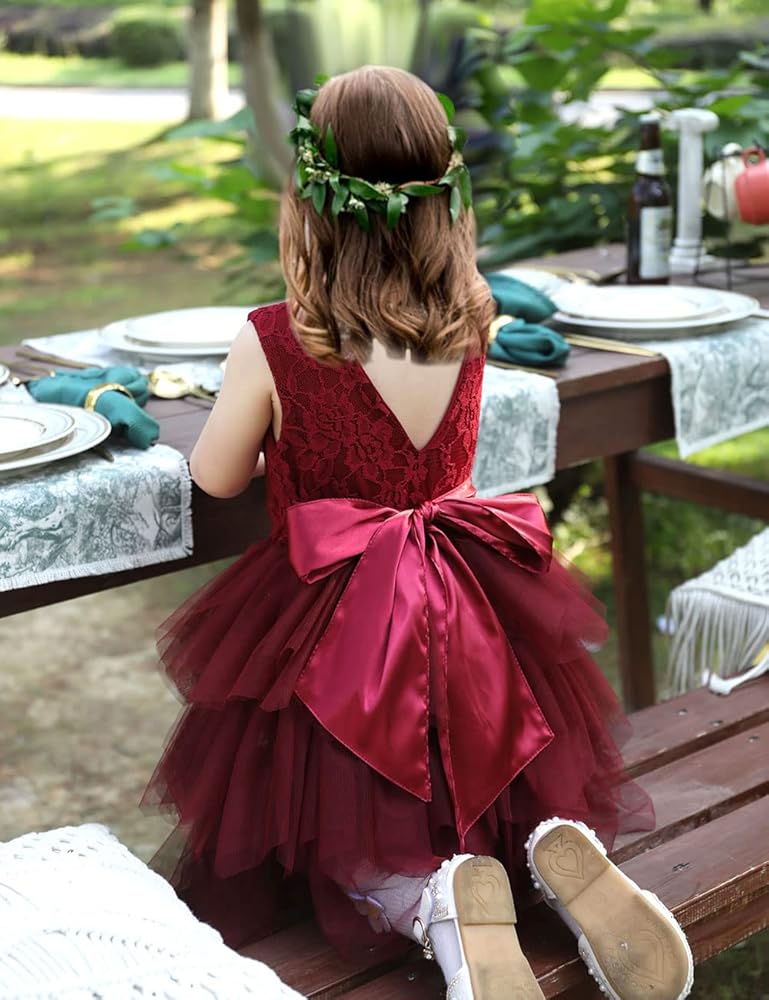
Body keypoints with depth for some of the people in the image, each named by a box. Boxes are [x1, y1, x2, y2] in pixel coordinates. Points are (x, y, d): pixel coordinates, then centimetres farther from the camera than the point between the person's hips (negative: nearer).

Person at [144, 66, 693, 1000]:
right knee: (485, 796, 25)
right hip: (468, 620, 4)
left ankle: (440, 899, -22)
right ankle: (556, 845, -11)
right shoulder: (470, 321, -5)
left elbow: (216, 477, -1)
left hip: (334, 631, -4)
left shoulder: (273, 343, -17)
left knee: (346, 836, 13)